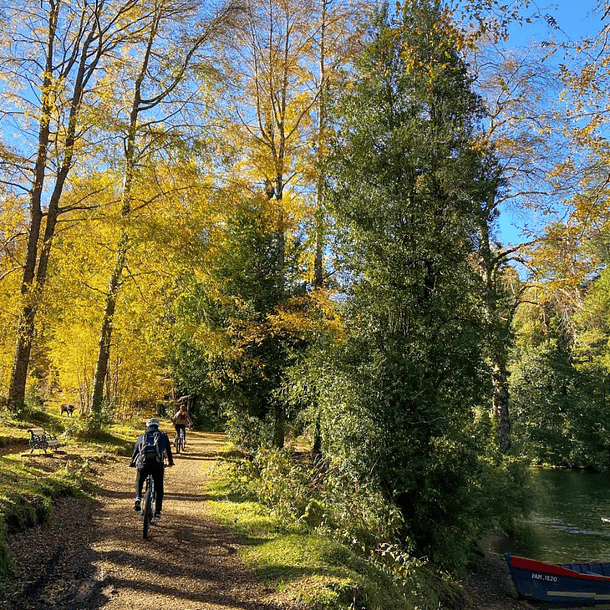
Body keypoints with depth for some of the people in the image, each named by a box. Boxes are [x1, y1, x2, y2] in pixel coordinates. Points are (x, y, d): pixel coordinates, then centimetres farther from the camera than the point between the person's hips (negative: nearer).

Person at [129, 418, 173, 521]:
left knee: (139, 482, 30)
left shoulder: (142, 437, 22)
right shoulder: (163, 436, 19)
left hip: (143, 464, 1)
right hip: (158, 465, -1)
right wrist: (170, 462, 48)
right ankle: (157, 512, 8)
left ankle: (138, 500, 10)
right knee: (159, 489, 12)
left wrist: (132, 463, 49)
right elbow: (168, 450, 31)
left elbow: (135, 450, 30)